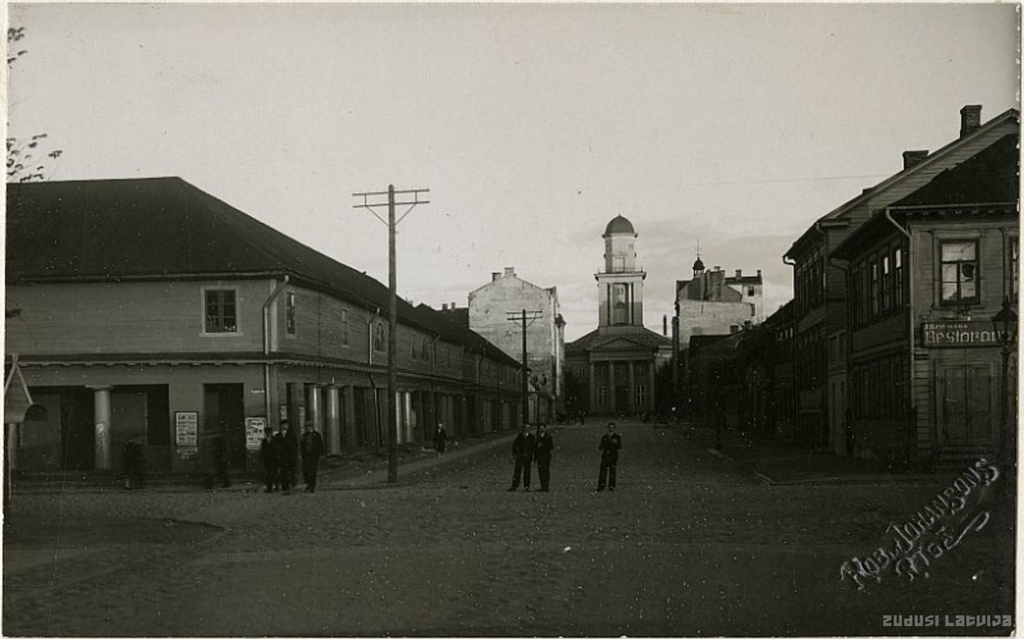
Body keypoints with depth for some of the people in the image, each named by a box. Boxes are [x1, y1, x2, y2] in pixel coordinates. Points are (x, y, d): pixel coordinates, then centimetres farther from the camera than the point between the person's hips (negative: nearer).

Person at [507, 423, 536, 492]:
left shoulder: (531, 437, 6)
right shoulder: (519, 436, 8)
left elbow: (533, 446, 8)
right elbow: (514, 445, 10)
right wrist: (514, 454, 1)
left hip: (527, 457, 0)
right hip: (519, 456, 1)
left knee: (526, 471, 0)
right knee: (517, 471, -2)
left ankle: (526, 487, 5)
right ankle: (514, 486, -2)